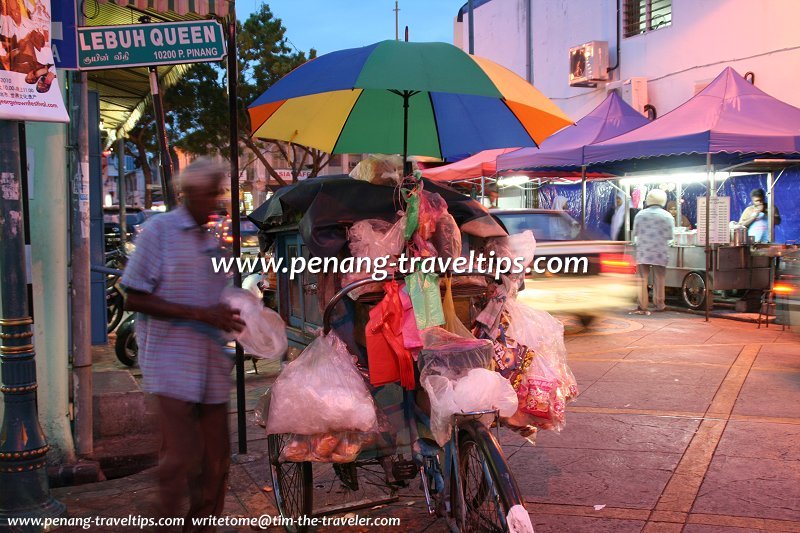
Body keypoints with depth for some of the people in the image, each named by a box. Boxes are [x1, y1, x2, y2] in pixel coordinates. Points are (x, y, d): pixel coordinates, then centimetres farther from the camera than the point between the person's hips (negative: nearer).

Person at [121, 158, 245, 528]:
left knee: (216, 458, 9)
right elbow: (134, 299, -11)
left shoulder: (212, 241, 14)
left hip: (212, 366, 6)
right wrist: (199, 314, -19)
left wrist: (228, 317, 1)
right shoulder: (159, 231, -5)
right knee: (180, 457, -7)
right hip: (173, 364, -6)